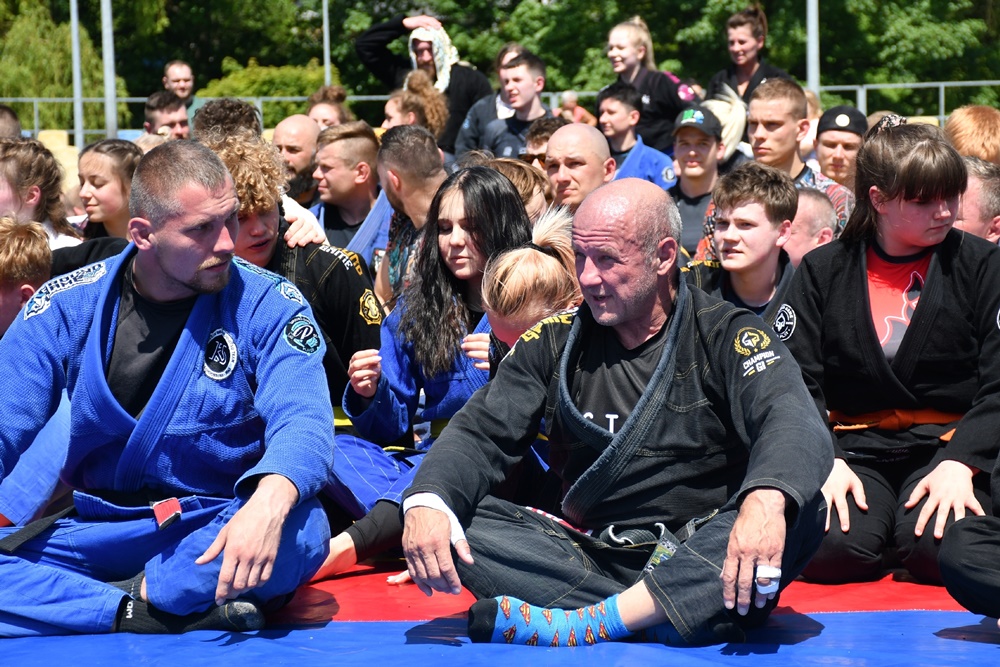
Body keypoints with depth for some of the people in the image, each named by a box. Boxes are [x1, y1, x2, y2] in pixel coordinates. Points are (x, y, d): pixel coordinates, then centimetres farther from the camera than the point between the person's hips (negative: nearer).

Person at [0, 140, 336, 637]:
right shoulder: (67, 305, -1)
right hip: (93, 529, 2)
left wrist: (270, 502, -43)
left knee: (299, 532, -35)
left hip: (216, 528, -1)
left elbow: (301, 423, -19)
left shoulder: (267, 305, -5)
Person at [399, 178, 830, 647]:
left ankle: (585, 625, -36)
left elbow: (794, 426, -19)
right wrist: (427, 500, -23)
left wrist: (768, 499, -44)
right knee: (440, 526, -19)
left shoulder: (726, 335, -2)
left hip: (692, 562, -3)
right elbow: (481, 432, 1)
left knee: (799, 512, -32)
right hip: (587, 552, 3)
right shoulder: (558, 340, 9)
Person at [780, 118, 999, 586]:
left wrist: (959, 462, -17)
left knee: (937, 551, -31)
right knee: (832, 553, -30)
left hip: (949, 444, 0)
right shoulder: (822, 270, 7)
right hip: (856, 447, 1)